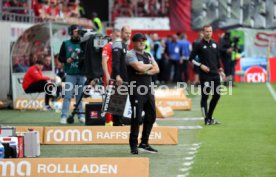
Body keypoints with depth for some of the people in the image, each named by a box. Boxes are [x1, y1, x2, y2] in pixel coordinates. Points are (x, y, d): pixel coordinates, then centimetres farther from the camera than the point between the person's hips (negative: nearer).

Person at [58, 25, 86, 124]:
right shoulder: (66, 44, 6)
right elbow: (60, 57, 7)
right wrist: (67, 60, -12)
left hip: (81, 73, 2)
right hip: (70, 74, -2)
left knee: (80, 95, 6)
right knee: (68, 95, -6)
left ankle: (81, 115, 12)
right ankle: (64, 116, -6)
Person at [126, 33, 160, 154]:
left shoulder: (148, 55, 18)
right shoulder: (131, 55, -6)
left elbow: (156, 69, 8)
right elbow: (140, 68, -21)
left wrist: (146, 71, -10)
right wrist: (149, 65, -1)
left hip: (148, 89, 8)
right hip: (136, 89, -8)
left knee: (151, 116, 11)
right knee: (137, 118, -9)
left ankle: (144, 143, 22)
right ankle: (133, 145, -1)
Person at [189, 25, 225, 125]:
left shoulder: (214, 44, 12)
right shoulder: (199, 45, -5)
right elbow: (191, 58, -4)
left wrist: (220, 70, 15)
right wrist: (200, 65, -14)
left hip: (215, 74, 6)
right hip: (205, 75, -6)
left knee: (217, 95, 7)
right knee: (205, 96, -3)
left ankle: (209, 116, 20)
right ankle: (206, 119, 3)